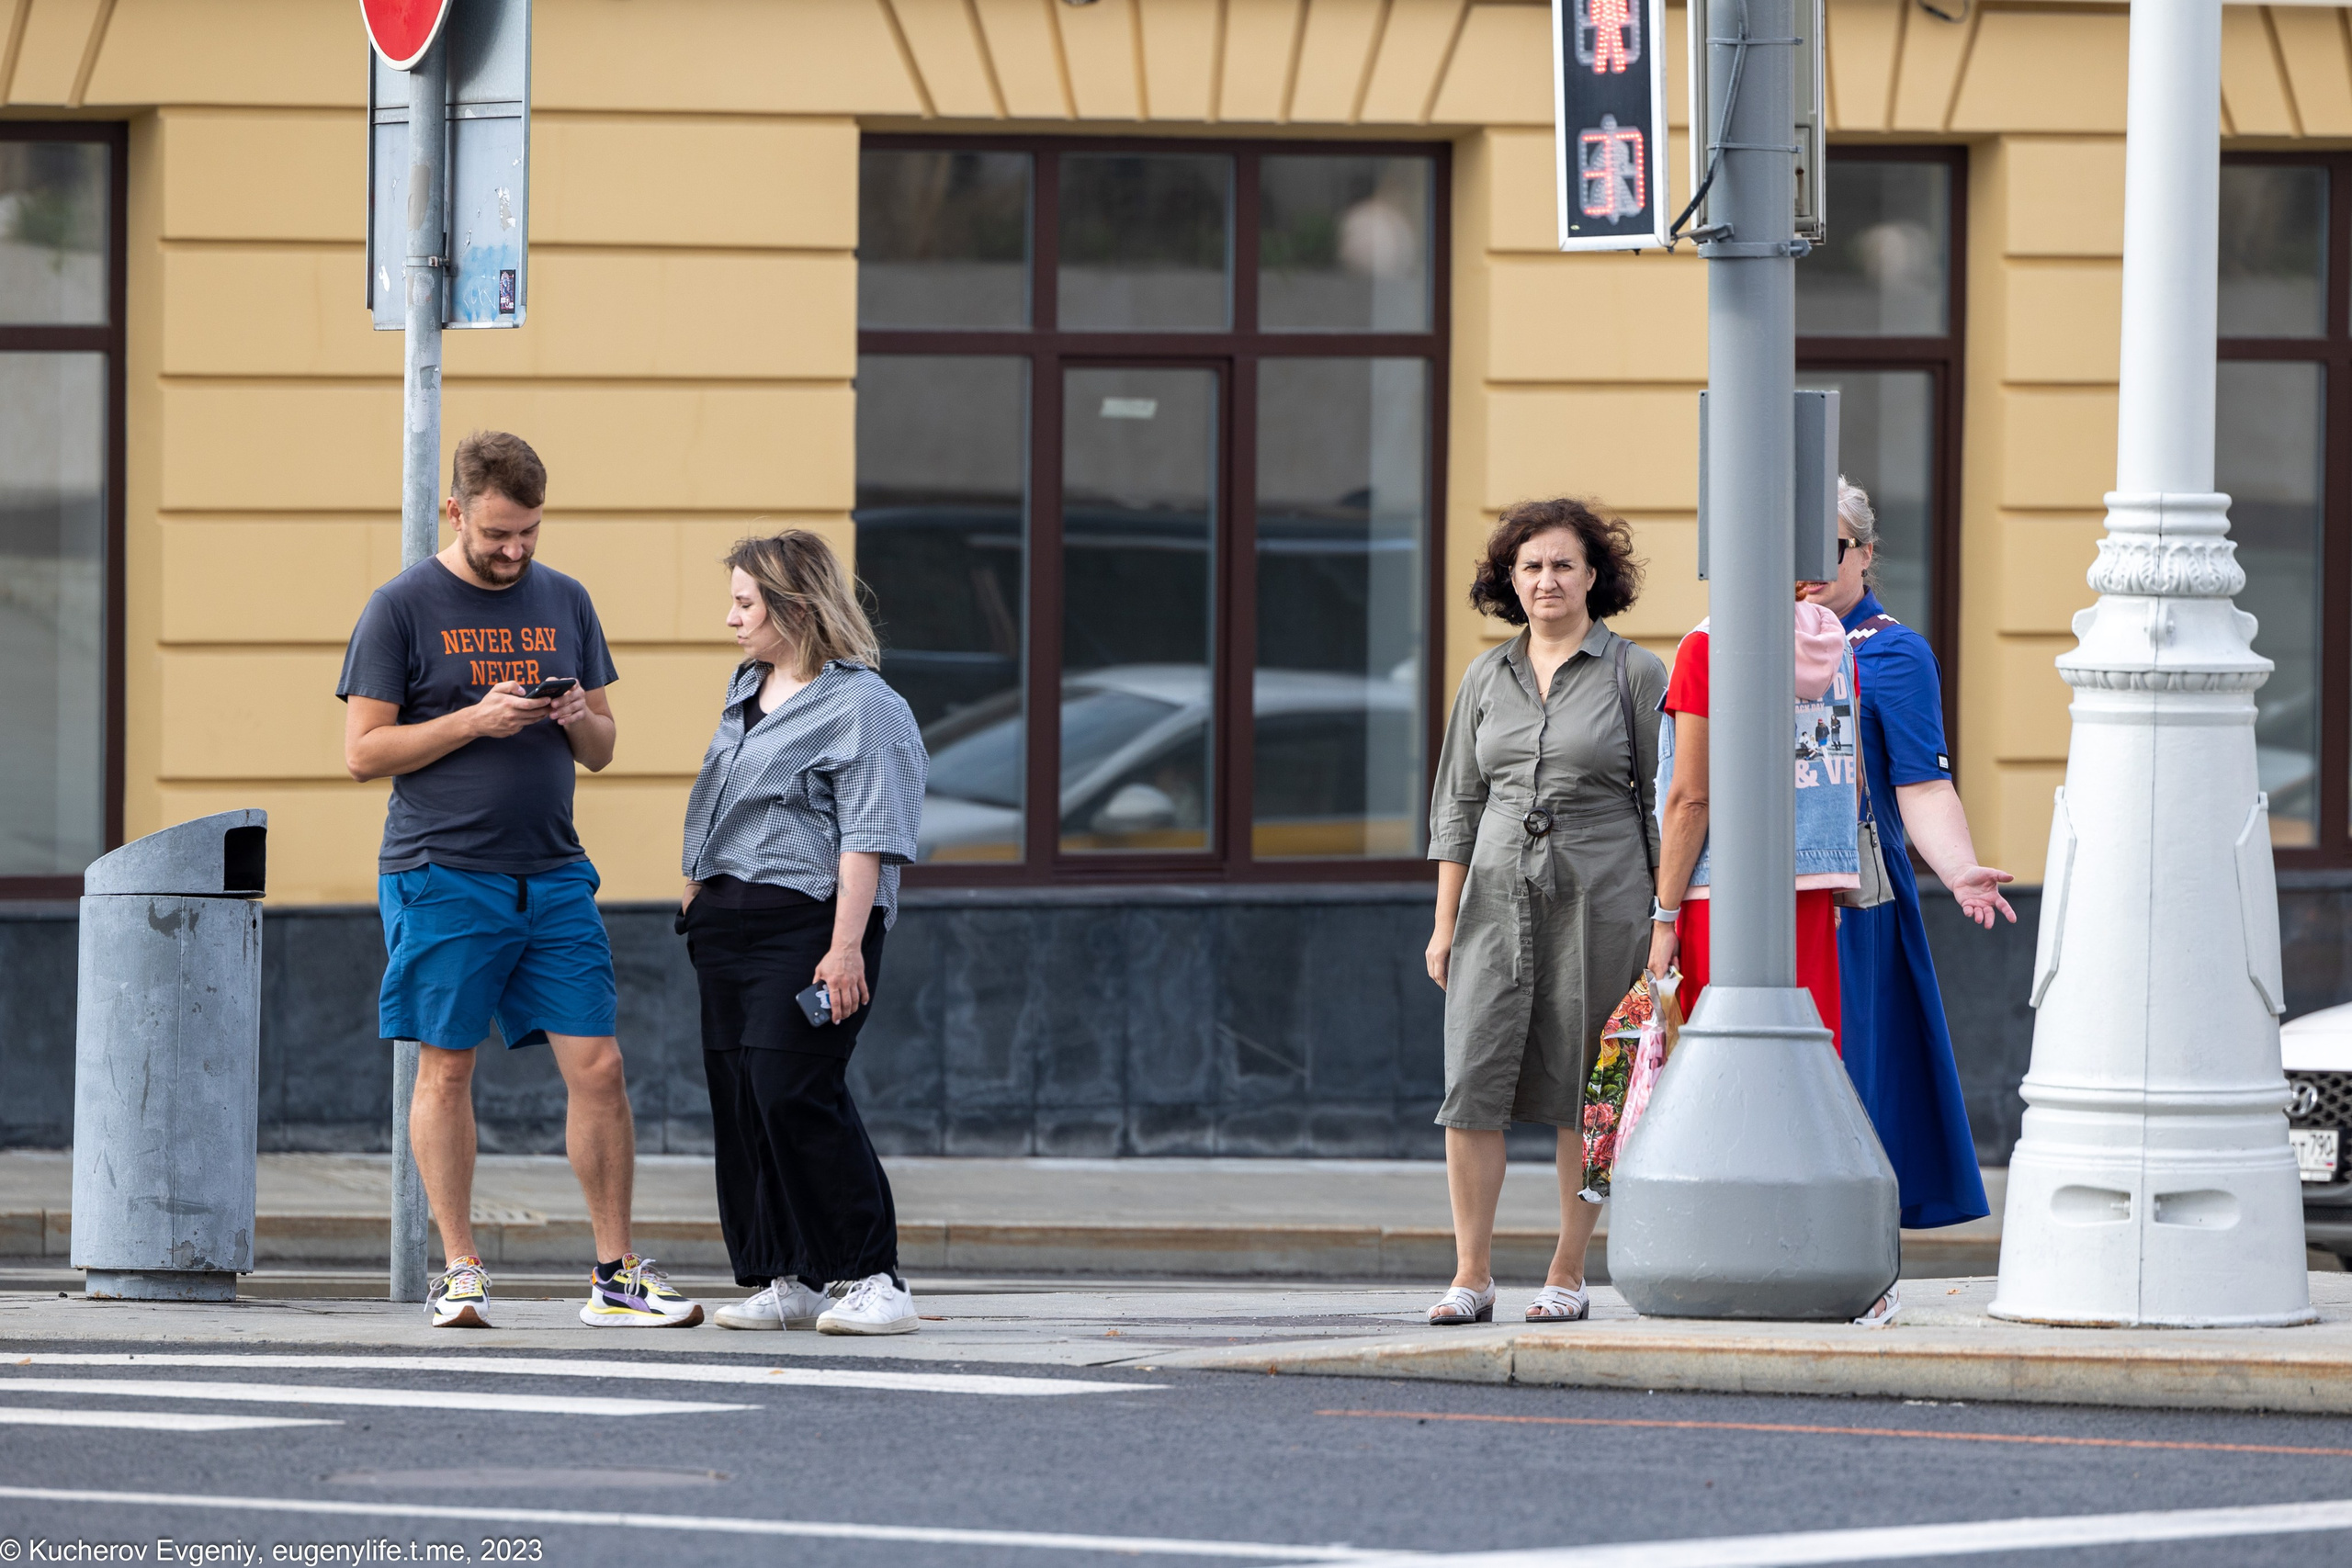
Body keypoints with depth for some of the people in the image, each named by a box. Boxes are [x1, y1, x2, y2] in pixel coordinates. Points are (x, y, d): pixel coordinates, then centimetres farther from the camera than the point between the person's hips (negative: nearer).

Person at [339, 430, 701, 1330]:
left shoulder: (564, 603, 14)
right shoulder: (402, 608, -1)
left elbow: (601, 750, 19)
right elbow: (363, 751, -4)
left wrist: (581, 721, -5)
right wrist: (475, 720, -14)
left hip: (553, 875, 4)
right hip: (442, 875, -4)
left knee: (598, 1068, -2)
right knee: (446, 1069, 0)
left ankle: (616, 1275, 4)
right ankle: (460, 1272, 7)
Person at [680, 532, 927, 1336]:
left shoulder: (862, 706, -10)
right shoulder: (748, 690, 18)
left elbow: (868, 839, -15)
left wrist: (845, 948, -21)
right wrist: (695, 894, 26)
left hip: (807, 922, -9)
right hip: (727, 923, 9)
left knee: (793, 1093, -16)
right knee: (739, 1100, 5)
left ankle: (875, 1279, -12)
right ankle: (786, 1281, 11)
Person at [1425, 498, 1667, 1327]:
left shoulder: (1635, 674, 0)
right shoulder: (1488, 677, 11)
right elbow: (1458, 803, 14)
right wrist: (1445, 921, 9)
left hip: (1599, 900, -3)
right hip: (1500, 892, 3)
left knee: (1583, 1091, -1)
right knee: (1473, 1081, -7)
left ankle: (1568, 1275, 7)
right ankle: (1471, 1274, -4)